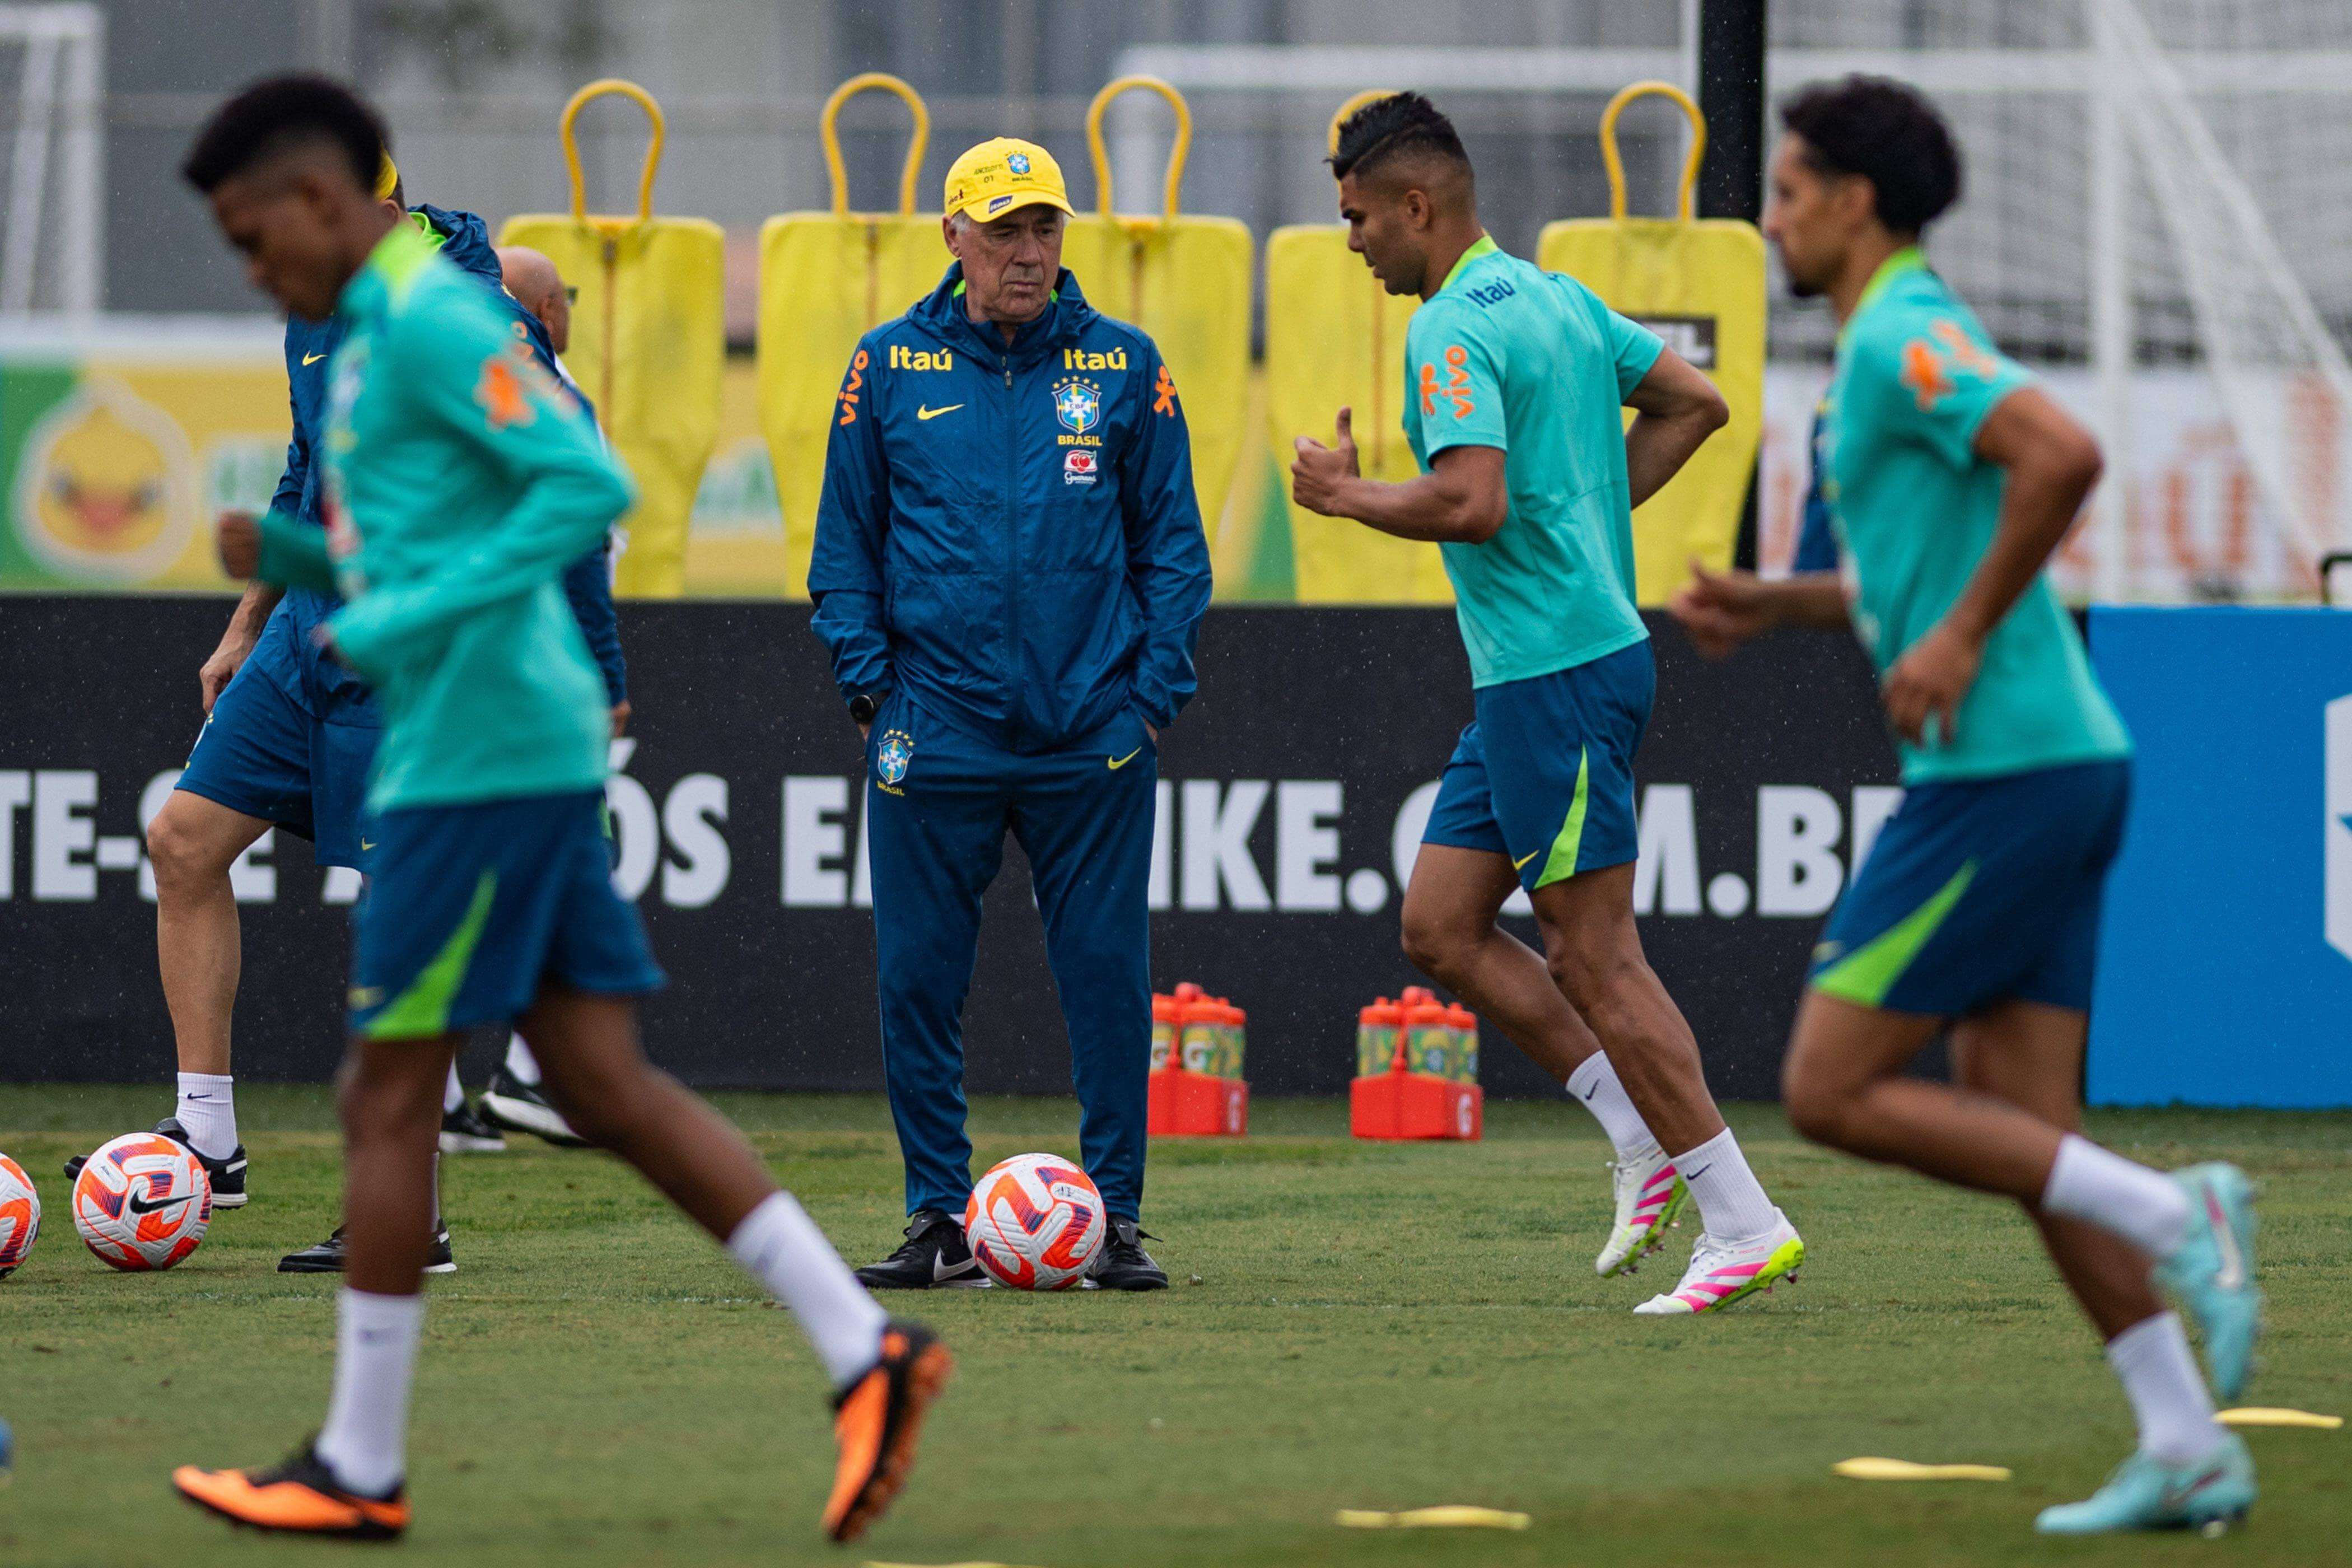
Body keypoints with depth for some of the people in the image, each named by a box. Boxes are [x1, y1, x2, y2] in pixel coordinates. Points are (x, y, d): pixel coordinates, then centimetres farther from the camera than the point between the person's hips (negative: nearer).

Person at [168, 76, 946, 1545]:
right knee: (607, 1084, 6)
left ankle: (359, 1467, 5)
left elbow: (590, 486, -22)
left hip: (482, 753, -10)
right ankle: (865, 1349, 1)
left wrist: (414, 616, -23)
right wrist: (291, 554, 11)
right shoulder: (378, 333, 19)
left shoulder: (430, 320, -12)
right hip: (533, 750, 10)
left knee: (389, 1096, -2)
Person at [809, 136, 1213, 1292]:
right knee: (918, 980, 2)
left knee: (1108, 977, 0)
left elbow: (1171, 540, 8)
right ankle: (939, 1218, 11)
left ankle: (1115, 1217, 8)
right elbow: (846, 540, 9)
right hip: (935, 732, 0)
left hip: (1093, 737, 0)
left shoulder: (1123, 366, 5)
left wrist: (1158, 692, -1)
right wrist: (870, 686, -1)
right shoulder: (890, 367, 6)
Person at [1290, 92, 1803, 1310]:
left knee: (1595, 957, -6)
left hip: (1554, 675, -10)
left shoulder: (1451, 331, -16)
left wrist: (1346, 494, -10)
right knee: (1439, 927, 12)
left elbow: (1474, 504, -27)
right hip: (1534, 671, 10)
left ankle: (1745, 1229, -5)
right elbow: (1694, 405, 20)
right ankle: (1646, 1142, 11)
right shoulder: (1559, 299, 14)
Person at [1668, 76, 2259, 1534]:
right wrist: (1773, 603, 24)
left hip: (2002, 774, -10)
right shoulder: (1901, 343, 20)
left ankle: (2172, 1218, -12)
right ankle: (2187, 1449, 3)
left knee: (1834, 1088, -6)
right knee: (2023, 1128, 8)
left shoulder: (1905, 335, -11)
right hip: (2054, 762, 10)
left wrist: (1961, 637, -21)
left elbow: (2064, 454, -27)